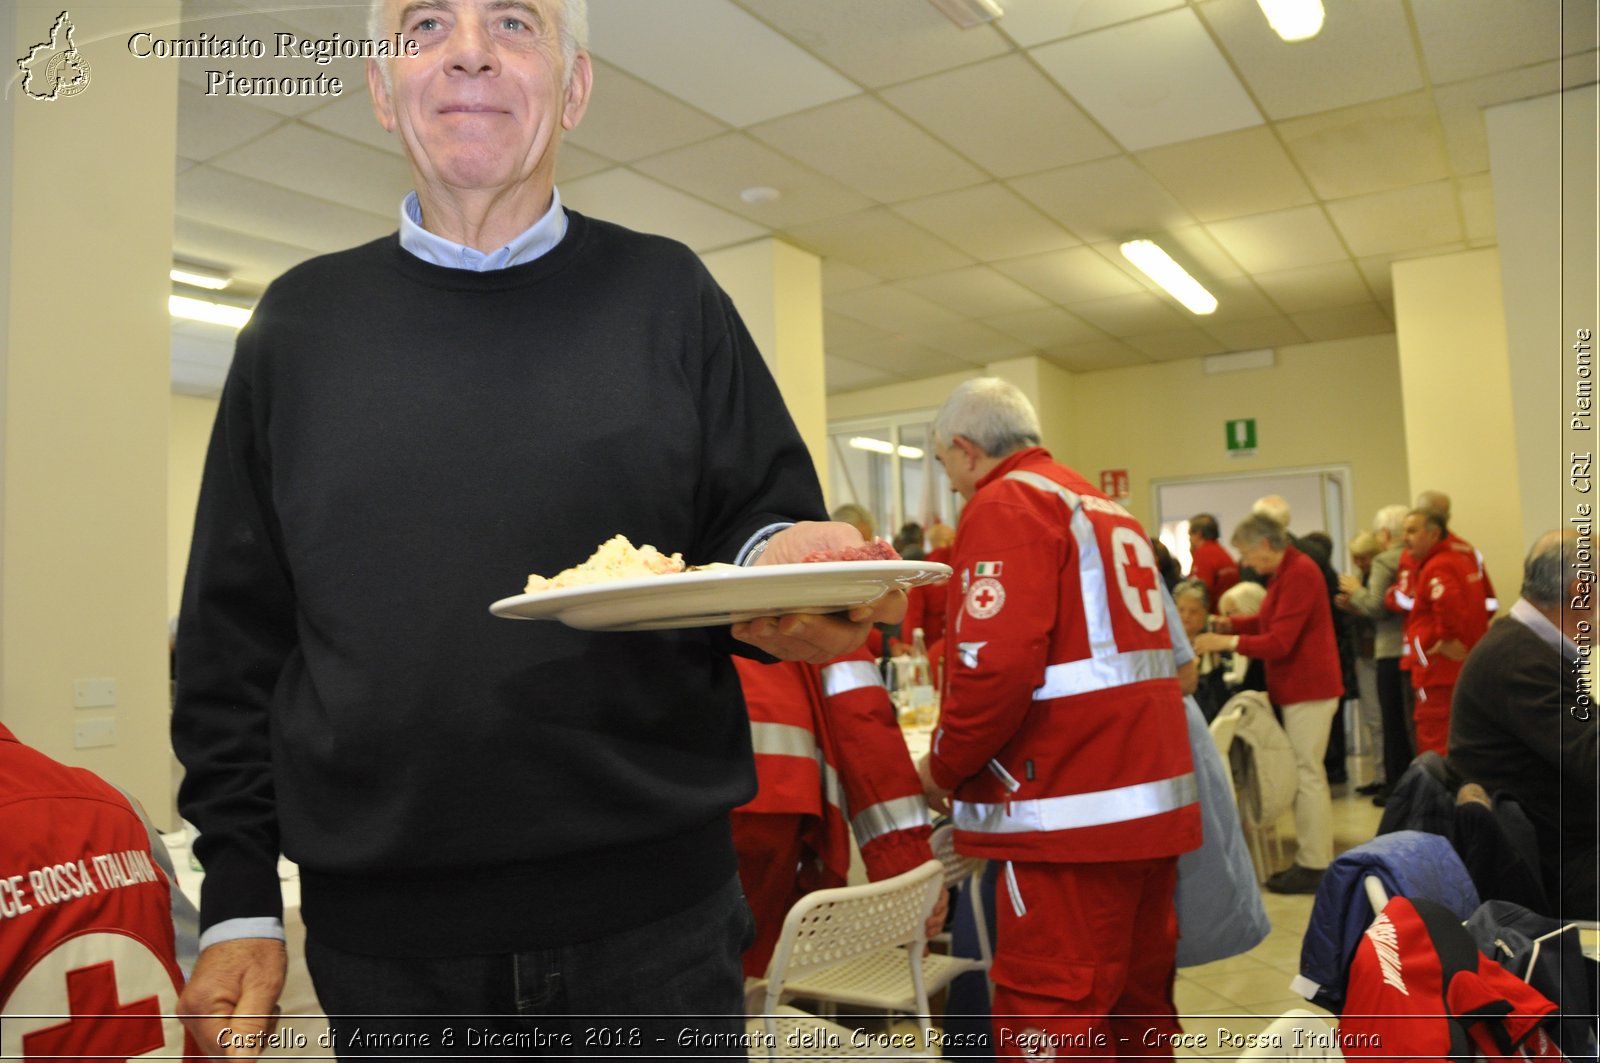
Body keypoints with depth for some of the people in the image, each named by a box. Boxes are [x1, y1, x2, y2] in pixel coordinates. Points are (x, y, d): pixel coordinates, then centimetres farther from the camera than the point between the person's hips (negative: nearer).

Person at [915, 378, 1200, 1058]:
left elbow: (996, 667, -21)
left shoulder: (1005, 504, -9)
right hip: (1154, 798, 10)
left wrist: (942, 769, -6)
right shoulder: (1105, 509, 18)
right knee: (1138, 1007, 19)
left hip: (1072, 815, -9)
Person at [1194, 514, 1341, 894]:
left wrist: (1227, 642, -18)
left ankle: (1314, 867, 2)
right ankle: (1313, 859, 20)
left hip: (1309, 688, -10)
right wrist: (1228, 623, 6)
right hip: (1301, 687, 10)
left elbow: (1279, 643, -20)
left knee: (1307, 775, -5)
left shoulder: (1299, 573, -18)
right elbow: (1269, 622, 17)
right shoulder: (1287, 571, 13)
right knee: (1306, 774, 13)